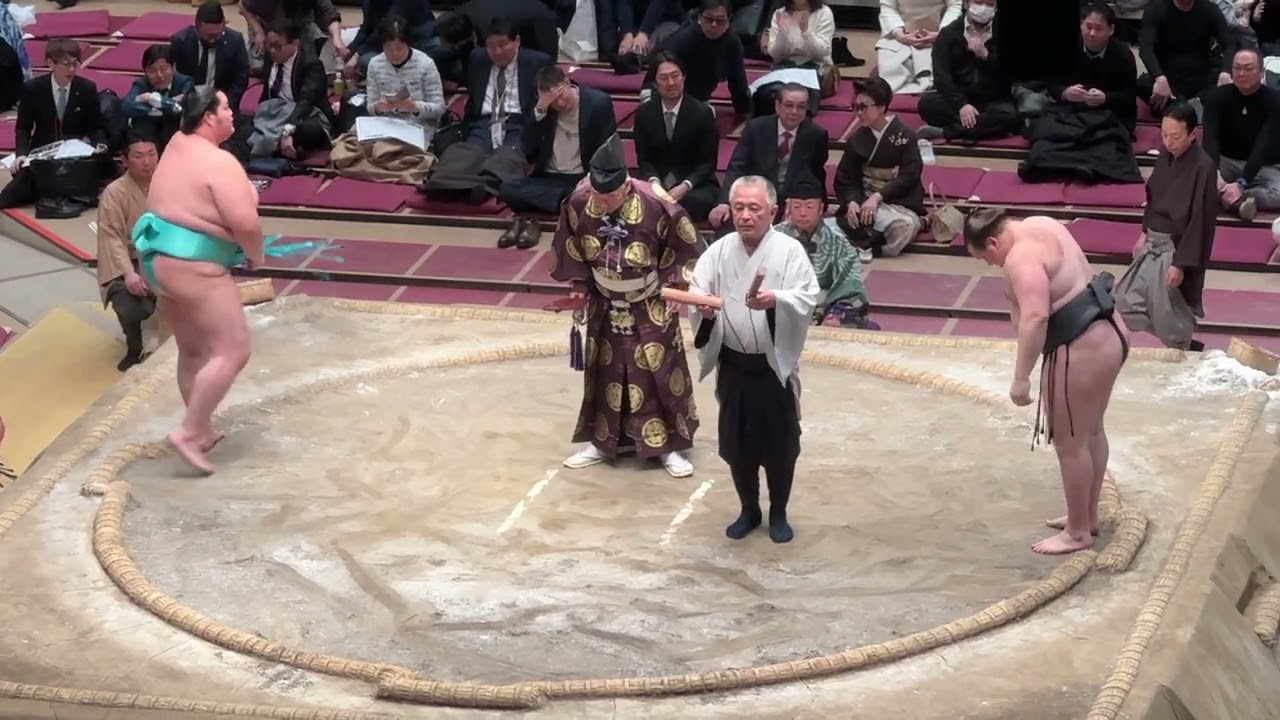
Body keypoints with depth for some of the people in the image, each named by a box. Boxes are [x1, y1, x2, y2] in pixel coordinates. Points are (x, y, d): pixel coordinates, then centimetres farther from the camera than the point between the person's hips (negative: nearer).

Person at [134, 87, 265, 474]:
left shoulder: (179, 145, 9)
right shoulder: (219, 162, -19)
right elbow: (245, 224, -23)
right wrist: (256, 257, -5)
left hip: (159, 257, 10)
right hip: (192, 266, -10)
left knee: (193, 349, 20)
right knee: (232, 351, -6)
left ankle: (201, 429, 29)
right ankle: (188, 432, -8)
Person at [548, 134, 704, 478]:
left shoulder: (655, 204, -28)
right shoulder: (578, 202, -19)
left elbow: (685, 249, -12)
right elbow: (571, 250, 0)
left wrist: (673, 288, -13)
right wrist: (579, 286, 2)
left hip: (651, 305, -3)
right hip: (605, 304, 3)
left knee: (660, 371, 3)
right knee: (604, 371, 13)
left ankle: (669, 445, 14)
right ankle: (602, 441, 26)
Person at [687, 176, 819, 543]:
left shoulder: (790, 250, -9)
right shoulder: (719, 251, 0)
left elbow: (808, 298, -18)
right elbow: (696, 291, -4)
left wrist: (775, 300, -37)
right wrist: (703, 306, -28)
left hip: (775, 365, -3)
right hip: (733, 365, 3)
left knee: (780, 444, 6)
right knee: (737, 443, 12)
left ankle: (778, 513, 25)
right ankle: (749, 510, 30)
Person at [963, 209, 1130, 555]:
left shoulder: (1022, 256, -21)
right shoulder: (1038, 226, 10)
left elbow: (1035, 317, -32)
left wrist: (1021, 378, -30)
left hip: (1081, 350, -11)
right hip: (1107, 334, 11)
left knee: (1070, 443, 3)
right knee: (1091, 432, 23)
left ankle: (1078, 533, 15)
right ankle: (1087, 516, 38)